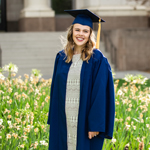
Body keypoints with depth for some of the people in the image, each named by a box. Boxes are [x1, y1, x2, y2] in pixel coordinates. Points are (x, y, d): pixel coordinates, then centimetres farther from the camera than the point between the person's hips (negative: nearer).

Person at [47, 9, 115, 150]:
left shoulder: (97, 60, -6)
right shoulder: (61, 57, 7)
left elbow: (101, 93, -10)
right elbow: (55, 90, 12)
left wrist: (96, 124, -15)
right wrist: (53, 120, 9)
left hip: (85, 121, -4)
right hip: (63, 121, 4)